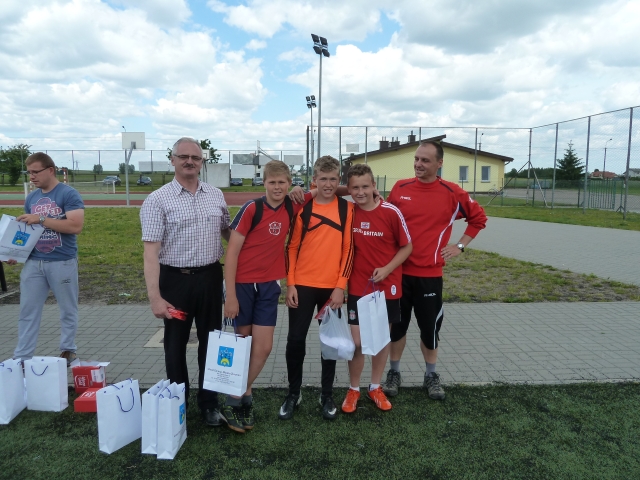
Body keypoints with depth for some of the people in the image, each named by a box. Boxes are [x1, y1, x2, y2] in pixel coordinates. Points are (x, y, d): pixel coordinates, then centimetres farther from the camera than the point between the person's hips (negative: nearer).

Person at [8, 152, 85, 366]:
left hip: (63, 263, -5)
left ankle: (68, 352, 23)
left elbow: (76, 226, -20)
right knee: (28, 311, 7)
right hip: (34, 262, 6)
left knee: (68, 310, 9)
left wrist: (42, 219, -20)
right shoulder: (31, 198, 10)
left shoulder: (69, 194, -9)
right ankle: (21, 357, 16)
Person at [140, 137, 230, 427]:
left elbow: (228, 232, 18)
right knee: (176, 345, 12)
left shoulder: (216, 196, 5)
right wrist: (155, 297, -19)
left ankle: (209, 403, 30)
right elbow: (151, 251, -13)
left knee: (211, 342, 13)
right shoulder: (158, 200, -8)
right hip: (176, 280, -3)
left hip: (210, 278, 4)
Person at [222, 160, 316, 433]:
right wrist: (230, 295, -15)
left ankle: (239, 397, 24)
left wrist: (316, 189, -7)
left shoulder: (292, 207, 0)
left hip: (269, 286, 4)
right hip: (243, 284, -4)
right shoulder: (252, 209, -13)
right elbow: (232, 252, -12)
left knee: (263, 347, 5)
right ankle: (238, 399, 26)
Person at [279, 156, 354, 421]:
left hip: (333, 287, 0)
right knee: (296, 339, 3)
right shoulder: (302, 208, 1)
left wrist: (340, 286, -7)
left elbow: (348, 249, -1)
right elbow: (292, 247, 2)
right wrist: (290, 284, -4)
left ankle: (327, 395, 26)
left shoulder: (347, 208, 0)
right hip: (302, 285, 0)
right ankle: (293, 393, 22)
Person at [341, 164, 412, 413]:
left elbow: (407, 246, -4)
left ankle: (376, 387, 33)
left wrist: (387, 269, -14)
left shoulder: (391, 212, -12)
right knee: (356, 341, 2)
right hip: (358, 288, 0)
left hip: (387, 286, 0)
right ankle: (353, 389, 25)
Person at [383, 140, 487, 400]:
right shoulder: (400, 188, 0)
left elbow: (478, 217, 9)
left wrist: (460, 246, 2)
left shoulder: (452, 193, -5)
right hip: (398, 271, 1)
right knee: (397, 324, 11)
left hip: (429, 274, -1)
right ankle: (394, 372, 29)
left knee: (430, 327, 10)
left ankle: (431, 375, 31)